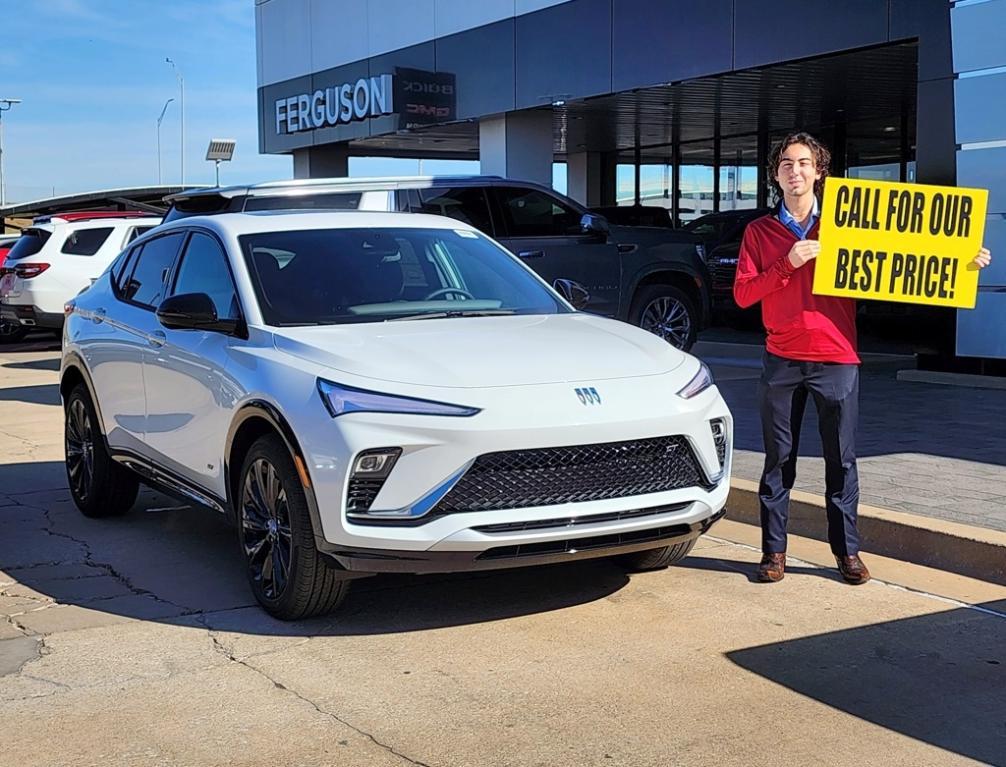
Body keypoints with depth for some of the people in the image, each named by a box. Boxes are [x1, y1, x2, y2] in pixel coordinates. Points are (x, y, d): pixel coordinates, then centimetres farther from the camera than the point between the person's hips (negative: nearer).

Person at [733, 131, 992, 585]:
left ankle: (847, 551, 13)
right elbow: (742, 294, 1)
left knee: (842, 461, 4)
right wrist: (787, 265, -12)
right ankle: (773, 551, 12)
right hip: (782, 361, 0)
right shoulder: (760, 231, 8)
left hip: (836, 360, 0)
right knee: (778, 461, 4)